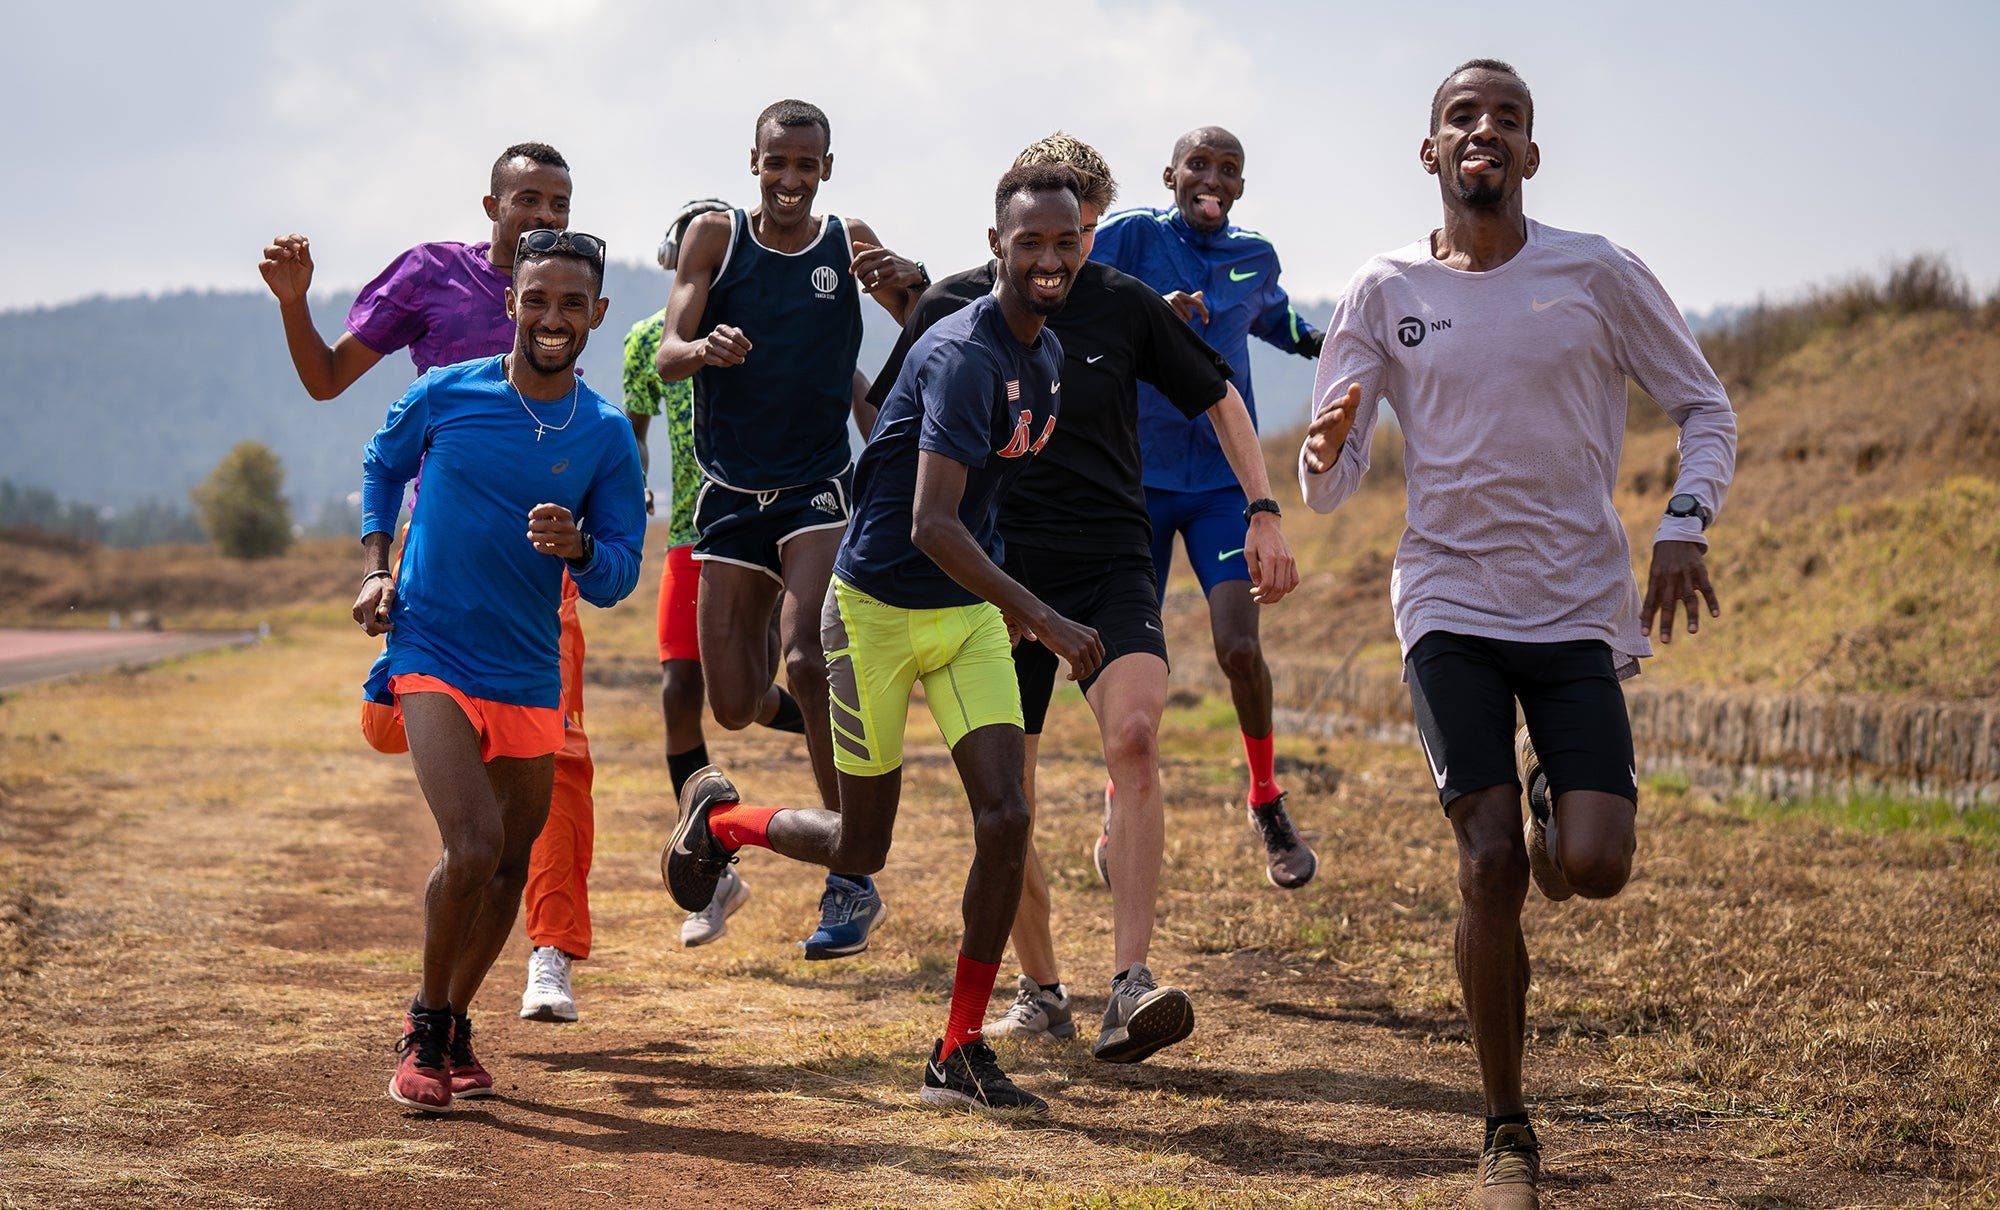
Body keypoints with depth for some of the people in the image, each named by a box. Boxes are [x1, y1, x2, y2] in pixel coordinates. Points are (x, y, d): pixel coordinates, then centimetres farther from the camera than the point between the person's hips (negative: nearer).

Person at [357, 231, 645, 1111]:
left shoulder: (607, 436, -1)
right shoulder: (444, 395, -5)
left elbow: (619, 576, 0)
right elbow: (382, 466, 15)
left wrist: (576, 548, -22)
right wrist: (374, 569, 3)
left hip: (530, 676, 4)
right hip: (432, 655, -3)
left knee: (511, 865, 11)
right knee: (472, 846, -19)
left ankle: (454, 1024, 33)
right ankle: (425, 1028, 2)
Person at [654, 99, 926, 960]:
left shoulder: (850, 243, 1)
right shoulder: (715, 237, -1)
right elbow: (666, 356, -9)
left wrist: (911, 284, -21)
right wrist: (704, 349, -33)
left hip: (819, 486, -2)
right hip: (730, 495, 2)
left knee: (809, 663, -23)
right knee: (734, 708, 5)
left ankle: (853, 879, -15)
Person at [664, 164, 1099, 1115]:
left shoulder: (1047, 357, 7)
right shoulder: (964, 357, -23)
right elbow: (932, 523, -30)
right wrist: (1042, 619, -33)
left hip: (969, 615, 7)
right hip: (879, 608, -7)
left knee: (1004, 817, -9)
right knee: (860, 849, 4)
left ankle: (959, 1055, 1)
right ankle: (717, 819, 35)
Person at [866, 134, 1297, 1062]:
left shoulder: (1125, 304, -1)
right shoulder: (953, 307, -1)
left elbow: (1218, 399, 11)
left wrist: (1264, 516, 5)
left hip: (1113, 567, -1)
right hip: (1000, 576, 1)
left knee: (1132, 736, -27)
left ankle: (1129, 987, -31)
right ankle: (1040, 991, 23)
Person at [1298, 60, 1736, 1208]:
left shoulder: (1598, 272, -2)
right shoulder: (1385, 292, 0)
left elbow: (1707, 407, 7)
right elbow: (1330, 485, 1)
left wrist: (1684, 525, -9)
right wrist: (1326, 455, -23)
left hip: (1581, 606, 0)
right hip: (1450, 604, 0)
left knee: (1593, 867, -13)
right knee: (1489, 868, -9)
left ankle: (1561, 801, 27)